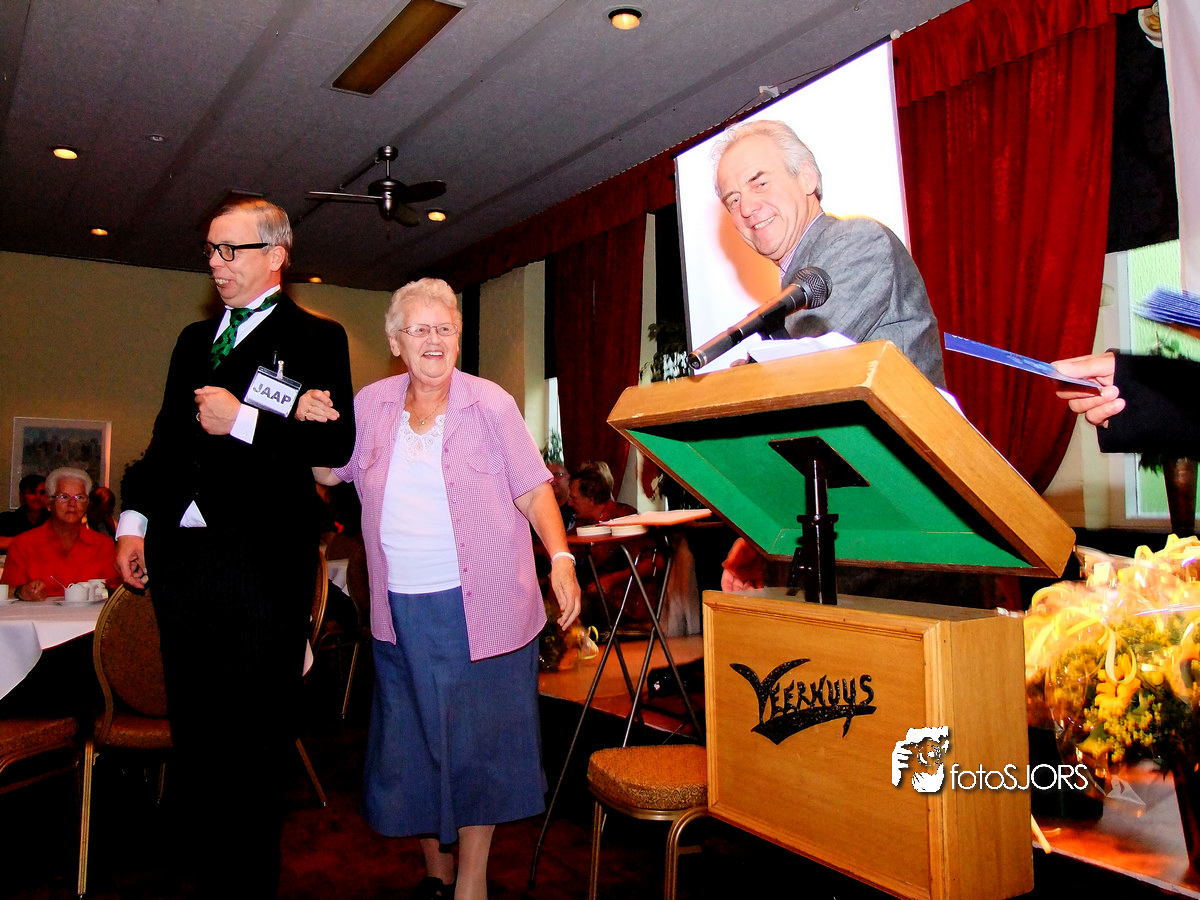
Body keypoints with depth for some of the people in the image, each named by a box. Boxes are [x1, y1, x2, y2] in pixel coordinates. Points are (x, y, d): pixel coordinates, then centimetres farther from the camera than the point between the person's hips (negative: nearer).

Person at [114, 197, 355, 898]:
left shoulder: (315, 338, -1)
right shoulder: (196, 339, 19)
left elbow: (335, 445, -12)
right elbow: (167, 437, 22)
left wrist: (242, 421, -15)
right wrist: (134, 518, 13)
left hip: (262, 558, -6)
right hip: (178, 557, 7)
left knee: (254, 736, 3)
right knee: (193, 729, 15)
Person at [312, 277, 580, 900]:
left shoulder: (490, 404, -3)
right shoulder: (372, 404, 6)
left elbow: (533, 490, -4)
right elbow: (327, 471, 14)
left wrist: (561, 558, -16)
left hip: (479, 604, -3)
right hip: (400, 609, 4)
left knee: (478, 742, 3)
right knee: (413, 742, 12)